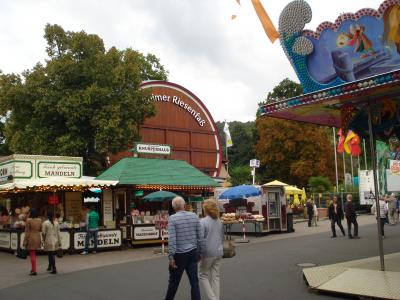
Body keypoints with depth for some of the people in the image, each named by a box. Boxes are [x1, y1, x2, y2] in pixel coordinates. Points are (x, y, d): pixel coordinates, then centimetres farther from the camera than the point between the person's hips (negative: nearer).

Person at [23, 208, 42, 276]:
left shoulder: (28, 220, -13)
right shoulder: (39, 220, 2)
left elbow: (27, 232, -12)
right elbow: (40, 229, 6)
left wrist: (24, 241, -8)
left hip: (30, 239, -5)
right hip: (37, 238, 5)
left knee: (32, 255, -2)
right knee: (34, 254, 19)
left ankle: (34, 271, -2)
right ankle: (33, 269, 27)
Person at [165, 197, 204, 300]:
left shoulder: (172, 218, -10)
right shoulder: (194, 216, 2)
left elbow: (172, 239, -15)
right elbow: (200, 236, 4)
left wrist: (171, 256, -12)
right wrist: (200, 252, 13)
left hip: (179, 254, -3)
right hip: (193, 253, 3)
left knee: (174, 281, 12)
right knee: (194, 281, 7)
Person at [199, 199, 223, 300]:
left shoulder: (203, 222, -14)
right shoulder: (219, 222, 6)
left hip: (208, 253, -6)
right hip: (218, 252, 6)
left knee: (203, 275, 7)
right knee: (215, 276, 12)